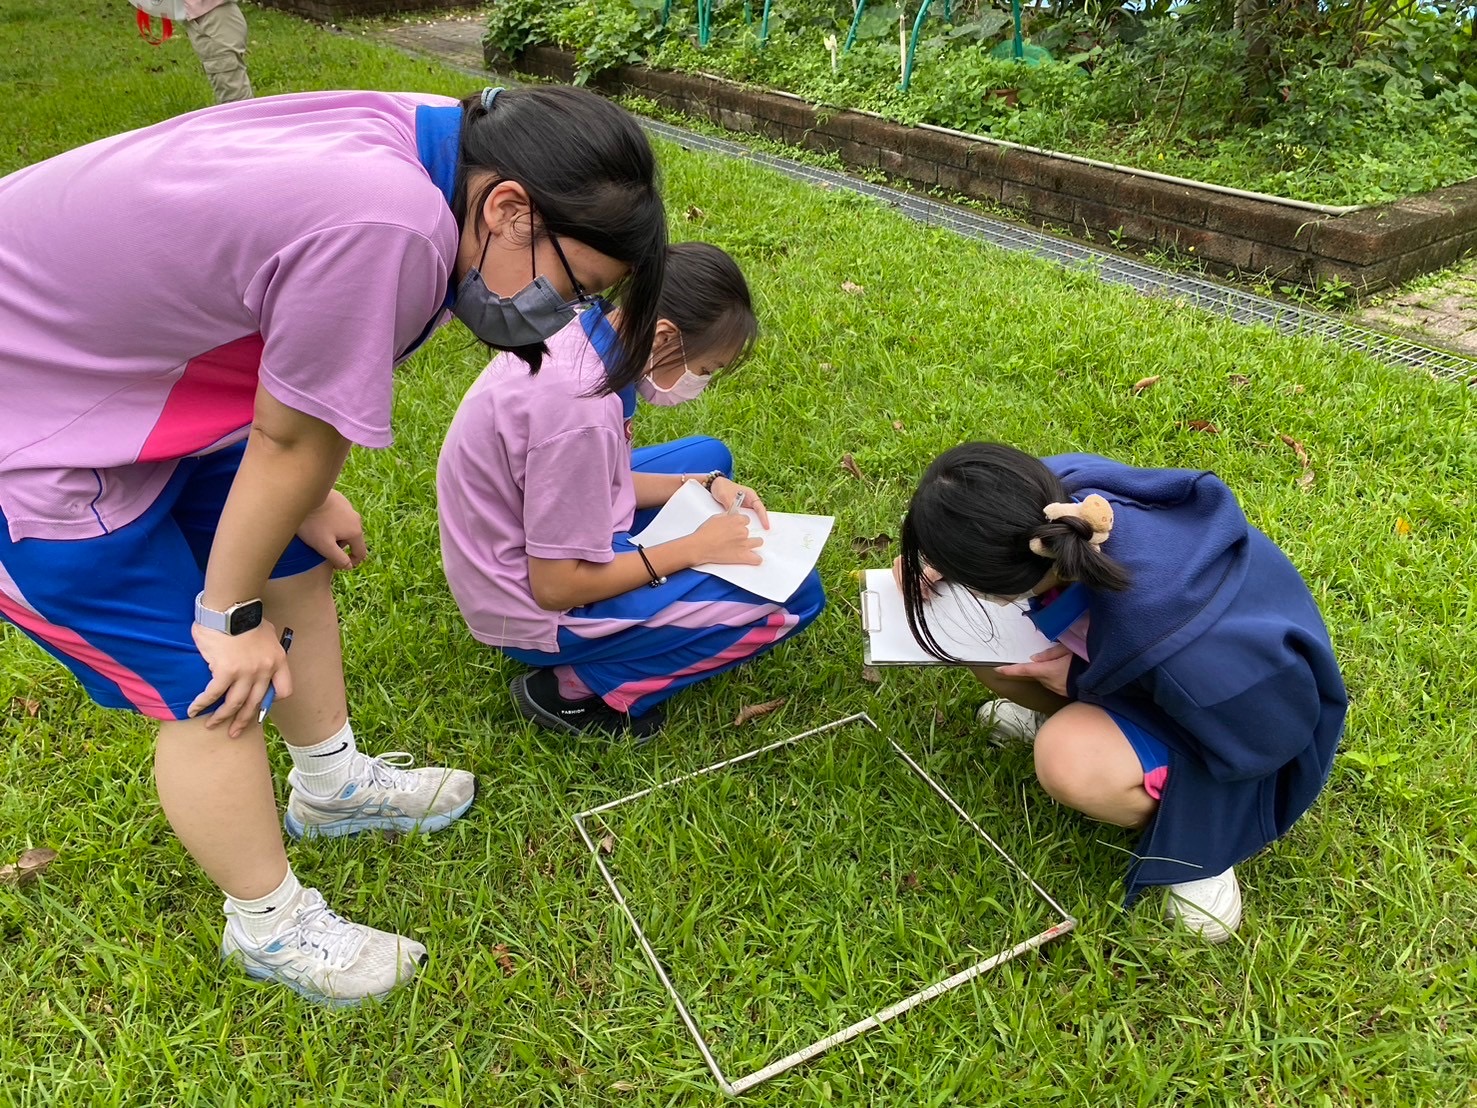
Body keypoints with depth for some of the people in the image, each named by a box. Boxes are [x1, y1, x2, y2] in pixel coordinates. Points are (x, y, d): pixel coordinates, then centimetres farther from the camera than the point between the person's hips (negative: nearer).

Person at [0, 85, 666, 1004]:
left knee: (297, 573, 17)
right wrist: (231, 613, -9)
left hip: (118, 361, 9)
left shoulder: (410, 142, -7)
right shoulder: (386, 228, -35)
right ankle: (270, 927, 25)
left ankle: (332, 786, 42)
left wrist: (304, 498, 10)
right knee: (217, 690, 0)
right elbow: (292, 439, -23)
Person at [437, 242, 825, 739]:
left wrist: (703, 486, -2)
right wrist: (693, 548, -17)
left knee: (708, 457, 20)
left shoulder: (578, 336, -5)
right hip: (535, 611, -9)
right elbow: (556, 587, -25)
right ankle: (579, 689, -5)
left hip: (546, 550, 9)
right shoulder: (580, 409, -32)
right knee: (793, 594, -11)